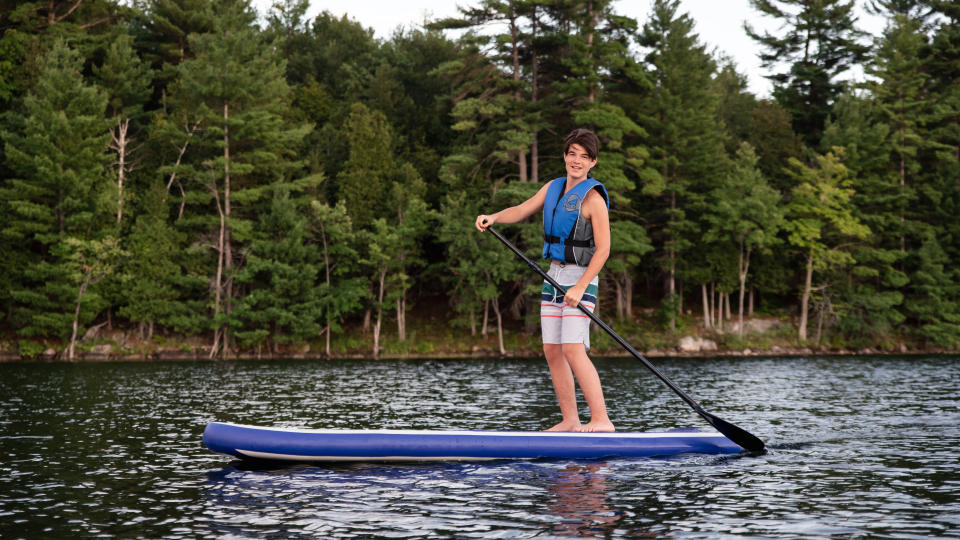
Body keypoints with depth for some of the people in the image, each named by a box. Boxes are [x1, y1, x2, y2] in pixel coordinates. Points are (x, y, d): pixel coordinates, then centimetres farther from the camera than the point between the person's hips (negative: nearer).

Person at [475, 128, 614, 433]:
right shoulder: (553, 188, 12)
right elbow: (522, 211, 16)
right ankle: (570, 421, 12)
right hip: (554, 276, 8)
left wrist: (580, 287, -19)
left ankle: (601, 420, -14)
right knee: (552, 351, 6)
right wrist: (494, 217, -5)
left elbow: (603, 250, -14)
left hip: (580, 279, -8)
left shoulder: (592, 197, -11)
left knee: (573, 350, -17)